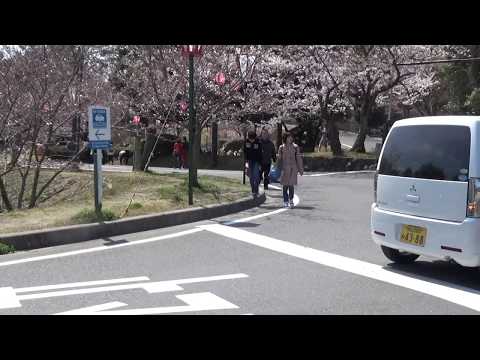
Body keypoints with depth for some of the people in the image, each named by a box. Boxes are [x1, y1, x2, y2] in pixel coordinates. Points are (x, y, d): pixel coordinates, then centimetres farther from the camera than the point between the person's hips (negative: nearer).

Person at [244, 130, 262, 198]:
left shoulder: (258, 142, -13)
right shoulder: (246, 142, -5)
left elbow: (260, 154, -8)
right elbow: (245, 152, -1)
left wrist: (260, 164, -8)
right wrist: (246, 161, -10)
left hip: (256, 161, -3)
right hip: (249, 161, 3)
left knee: (256, 176, -11)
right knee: (251, 177, 7)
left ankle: (256, 191, -6)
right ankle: (253, 191, 18)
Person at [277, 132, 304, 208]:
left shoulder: (295, 147, 4)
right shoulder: (281, 147, 4)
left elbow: (298, 158, 6)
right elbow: (279, 159, 6)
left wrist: (301, 169, 5)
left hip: (293, 168, -1)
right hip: (284, 168, 1)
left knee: (291, 185, -8)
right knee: (285, 185, 5)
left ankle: (291, 200, -1)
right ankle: (286, 201, 15)